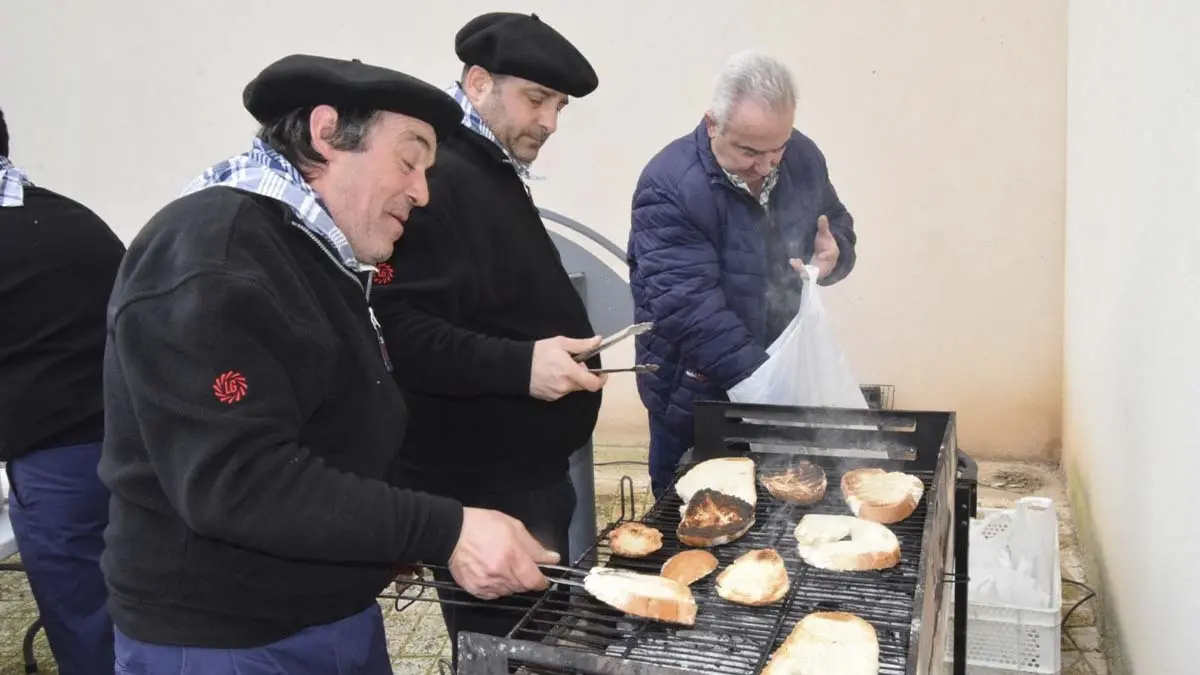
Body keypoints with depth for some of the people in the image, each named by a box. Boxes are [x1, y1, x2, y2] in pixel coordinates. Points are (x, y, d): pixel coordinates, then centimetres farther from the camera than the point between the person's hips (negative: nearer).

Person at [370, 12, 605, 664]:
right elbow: (402, 331, -27)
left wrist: (559, 348, 19)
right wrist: (519, 365, -32)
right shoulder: (436, 179, -18)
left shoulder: (496, 175, 16)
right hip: (479, 487, -10)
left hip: (527, 472, 10)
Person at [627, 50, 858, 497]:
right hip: (696, 398, -5)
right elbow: (687, 307, -27)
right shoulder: (670, 186, -22)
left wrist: (834, 255, -11)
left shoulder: (803, 158, -2)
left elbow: (839, 227, 14)